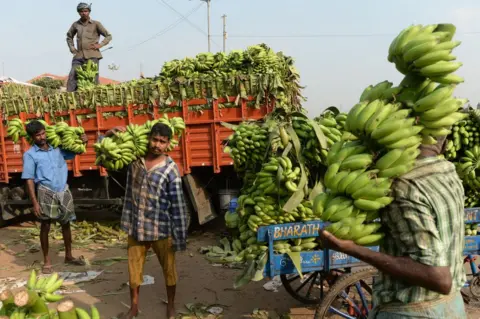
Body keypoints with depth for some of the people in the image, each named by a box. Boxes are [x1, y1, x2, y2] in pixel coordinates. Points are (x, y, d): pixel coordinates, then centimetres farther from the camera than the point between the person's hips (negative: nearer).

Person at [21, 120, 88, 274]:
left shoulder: (57, 149, 6)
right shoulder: (30, 155, -4)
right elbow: (29, 180, -7)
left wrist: (83, 142, -1)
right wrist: (35, 202, -13)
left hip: (63, 191, 4)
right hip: (46, 192, -4)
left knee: (66, 223, 13)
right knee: (45, 226, 3)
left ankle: (69, 256, 28)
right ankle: (47, 261, 16)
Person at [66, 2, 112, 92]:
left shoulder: (96, 24, 5)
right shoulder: (76, 24, 14)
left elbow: (108, 36, 6)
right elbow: (69, 36, 30)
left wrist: (100, 45, -7)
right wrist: (72, 48, 14)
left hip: (92, 56, -3)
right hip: (79, 56, 3)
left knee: (93, 78, -3)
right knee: (72, 76, -8)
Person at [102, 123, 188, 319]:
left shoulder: (170, 169, -14)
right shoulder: (134, 158, -4)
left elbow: (178, 206, -12)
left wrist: (179, 237, -12)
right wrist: (111, 133, -12)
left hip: (161, 230, -3)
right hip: (135, 227, 3)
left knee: (168, 269, 14)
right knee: (134, 269, 16)